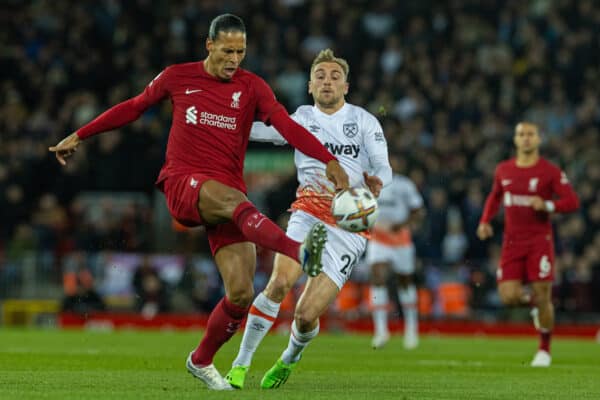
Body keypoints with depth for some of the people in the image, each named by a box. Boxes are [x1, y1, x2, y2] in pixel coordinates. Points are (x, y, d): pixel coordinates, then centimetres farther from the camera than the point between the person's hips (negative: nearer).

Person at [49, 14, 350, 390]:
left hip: (228, 196, 2)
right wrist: (79, 136, 26)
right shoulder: (177, 77, 7)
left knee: (241, 293, -9)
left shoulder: (252, 87, 5)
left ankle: (202, 361, 17)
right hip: (182, 185, -2)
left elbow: (288, 126, -9)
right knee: (236, 200, -38)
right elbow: (134, 107, 21)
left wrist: (330, 161, -24)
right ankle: (302, 252, -63)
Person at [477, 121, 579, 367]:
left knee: (543, 296, -5)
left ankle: (545, 350, 13)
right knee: (508, 296, -10)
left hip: (540, 241, -3)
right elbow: (494, 197, 25)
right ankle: (531, 302, 27)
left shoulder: (550, 172, -4)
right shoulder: (503, 170, 8)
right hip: (512, 243, 3)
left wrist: (548, 206, -23)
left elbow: (572, 202, -6)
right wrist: (485, 221, 9)